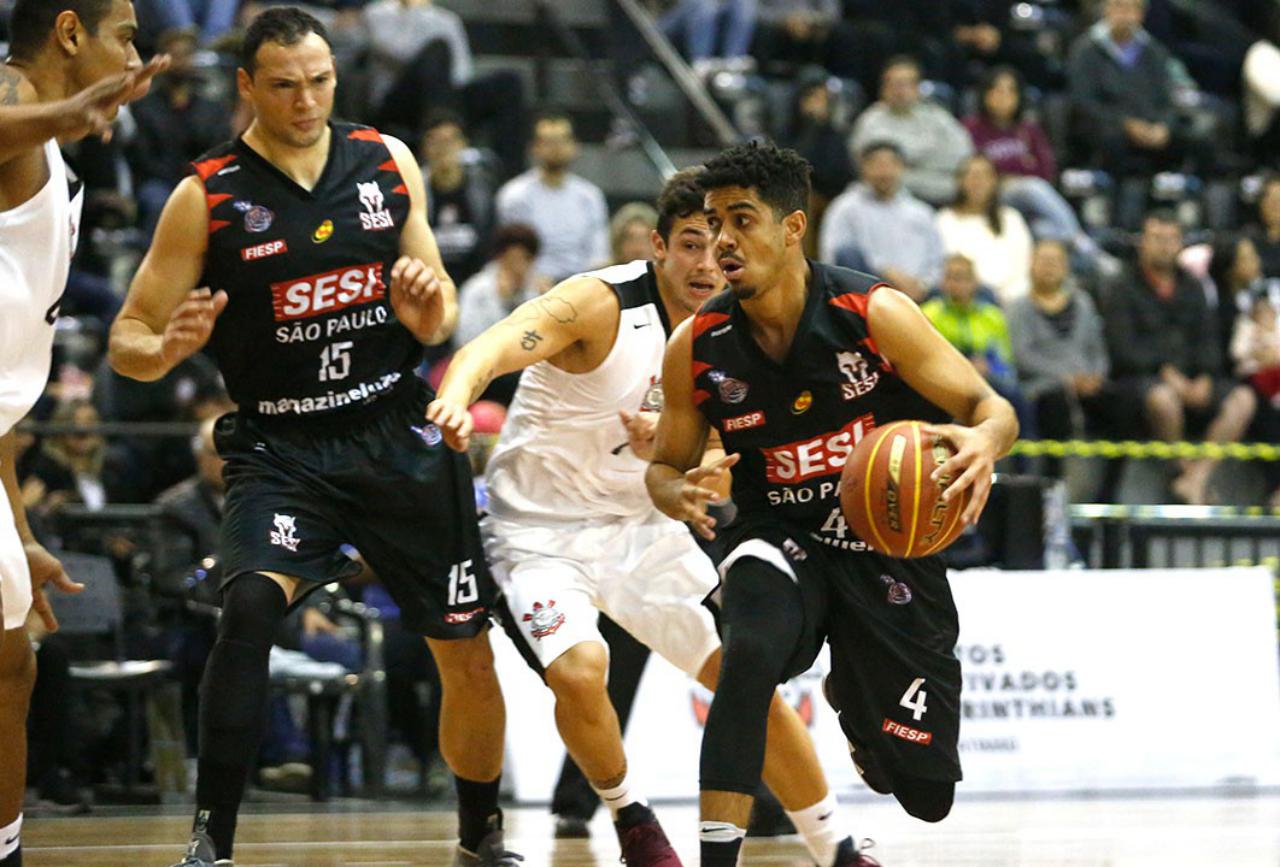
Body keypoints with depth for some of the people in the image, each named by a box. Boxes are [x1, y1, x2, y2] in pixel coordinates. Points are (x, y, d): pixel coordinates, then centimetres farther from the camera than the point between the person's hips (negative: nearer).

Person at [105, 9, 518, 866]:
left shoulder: (388, 161, 3)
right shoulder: (207, 197, -6)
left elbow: (440, 317, 12)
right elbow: (127, 340, -4)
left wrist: (430, 306, -11)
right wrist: (170, 348, -27)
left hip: (401, 433, 3)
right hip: (280, 448, -3)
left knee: (468, 650, 7)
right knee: (251, 604, -30)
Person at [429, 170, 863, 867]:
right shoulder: (602, 303, -21)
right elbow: (489, 347, -38)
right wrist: (458, 397, -62)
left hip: (643, 529, 6)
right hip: (542, 529, -6)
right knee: (580, 670, -29)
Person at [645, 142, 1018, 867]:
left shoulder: (875, 312, -16)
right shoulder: (697, 346, -9)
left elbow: (992, 408, -13)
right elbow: (667, 465, 5)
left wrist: (984, 441, -38)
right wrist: (680, 495, -20)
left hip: (890, 542, 0)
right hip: (780, 537, 0)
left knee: (926, 792, 7)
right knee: (749, 653, -37)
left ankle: (855, 703, 44)